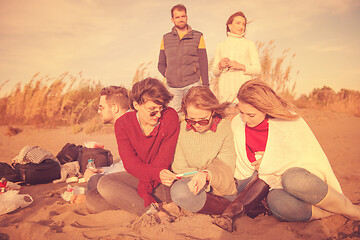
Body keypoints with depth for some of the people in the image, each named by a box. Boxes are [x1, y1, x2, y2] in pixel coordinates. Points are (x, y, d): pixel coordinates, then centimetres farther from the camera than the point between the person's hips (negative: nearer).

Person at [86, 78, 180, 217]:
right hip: (138, 175, 4)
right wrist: (158, 173, -33)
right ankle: (152, 211, -17)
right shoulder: (123, 123, -6)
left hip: (164, 182, -3)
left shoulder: (170, 116, -13)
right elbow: (131, 164, -14)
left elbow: (164, 160, -15)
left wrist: (142, 191, -20)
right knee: (92, 202, -18)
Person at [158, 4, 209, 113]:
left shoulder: (197, 37, 8)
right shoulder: (166, 38, 13)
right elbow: (161, 64, 18)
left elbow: (203, 63, 5)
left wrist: (205, 86, -1)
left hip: (193, 84, -2)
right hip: (172, 87, 2)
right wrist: (167, 74, -2)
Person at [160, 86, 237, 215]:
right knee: (179, 190, -34)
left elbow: (225, 169, -8)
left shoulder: (225, 128, -5)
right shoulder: (181, 129, 2)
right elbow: (180, 168, 6)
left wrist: (206, 174, -29)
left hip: (220, 188, -2)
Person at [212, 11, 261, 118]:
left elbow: (257, 69, 4)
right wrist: (220, 66, -7)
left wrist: (241, 66, -12)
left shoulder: (249, 44, 10)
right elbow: (214, 72, 15)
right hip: (226, 90, 2)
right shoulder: (221, 46, 15)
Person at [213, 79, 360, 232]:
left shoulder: (290, 121, -13)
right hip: (276, 185, 2)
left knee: (293, 178, -39)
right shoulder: (237, 124, -2)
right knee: (276, 202, -36)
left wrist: (271, 162, -15)